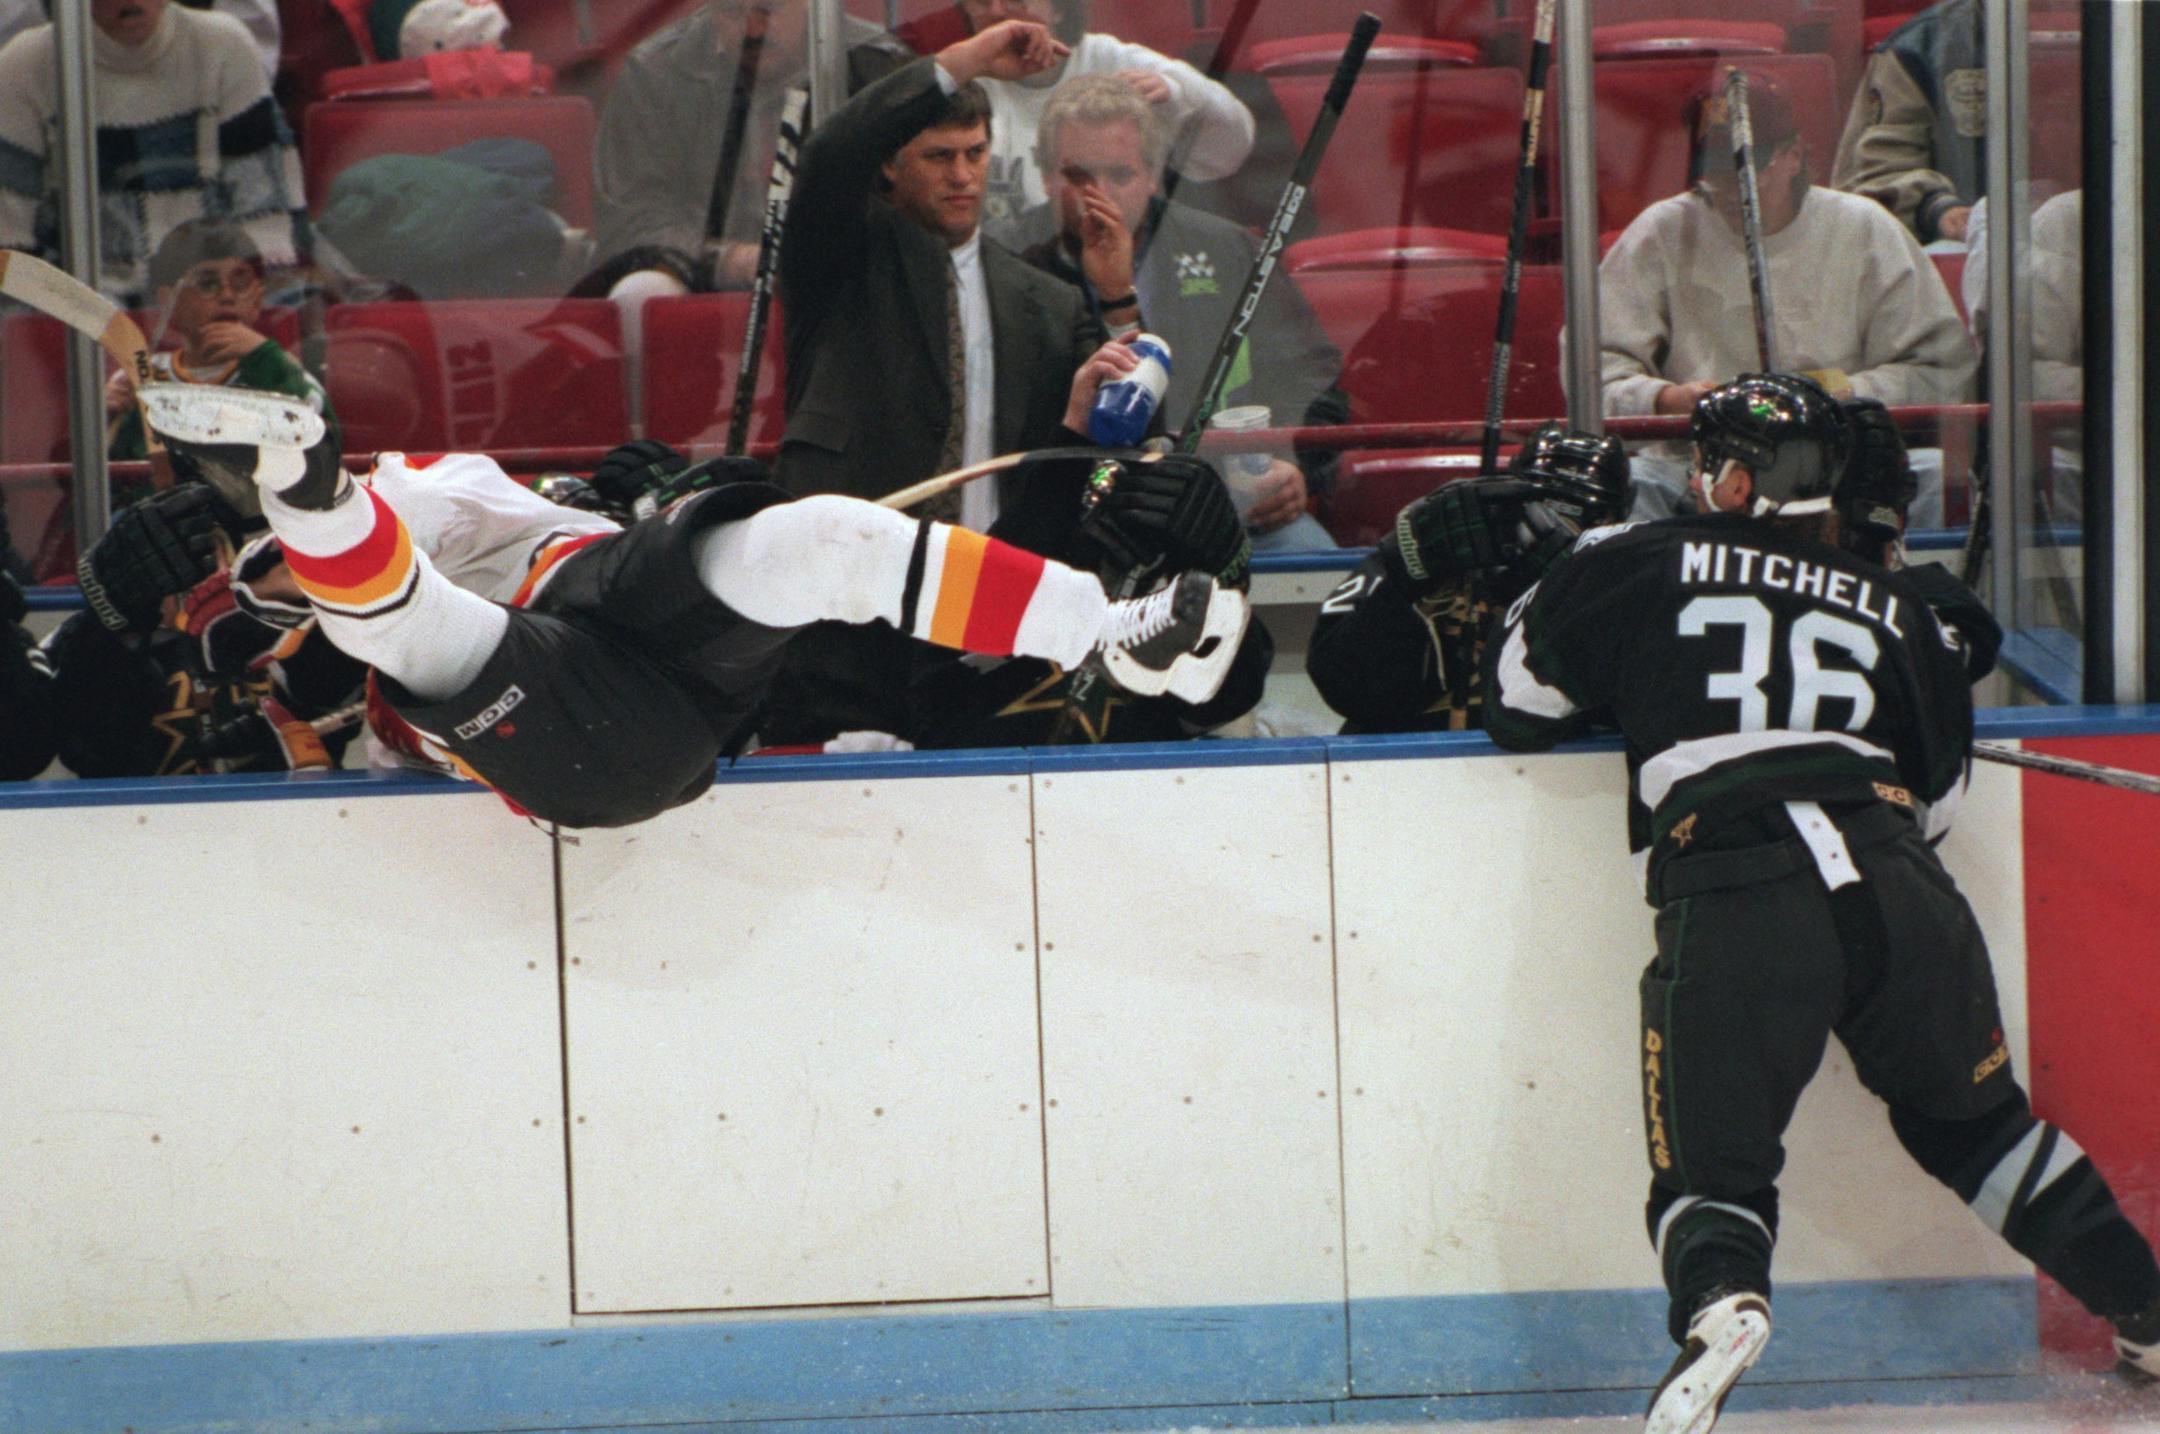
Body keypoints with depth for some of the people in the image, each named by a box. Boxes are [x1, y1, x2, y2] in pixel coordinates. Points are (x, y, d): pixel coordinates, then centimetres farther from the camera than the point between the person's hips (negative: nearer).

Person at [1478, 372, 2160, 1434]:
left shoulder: (1641, 565, 16)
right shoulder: (1902, 608, 24)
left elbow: (1516, 703, 23)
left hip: (1732, 906, -3)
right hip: (1903, 892, 3)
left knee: (1712, 1164, 6)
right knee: (1974, 1120, 25)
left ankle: (1719, 1300, -26)